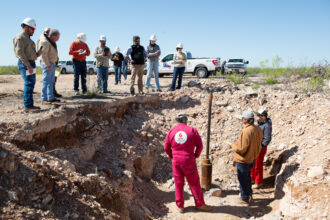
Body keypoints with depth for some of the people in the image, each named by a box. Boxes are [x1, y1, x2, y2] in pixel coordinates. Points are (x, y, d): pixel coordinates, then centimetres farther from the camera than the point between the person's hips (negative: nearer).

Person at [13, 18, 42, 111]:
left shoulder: (28, 39, 21)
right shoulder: (20, 38, -8)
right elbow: (20, 52, -18)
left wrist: (37, 53, 5)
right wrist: (28, 65, -23)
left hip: (30, 64, 10)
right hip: (25, 64, -10)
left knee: (31, 84, 10)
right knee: (29, 84, -11)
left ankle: (30, 105, 15)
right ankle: (28, 105, -9)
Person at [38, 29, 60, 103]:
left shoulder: (51, 42, 15)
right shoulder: (45, 42, -17)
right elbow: (43, 54, -22)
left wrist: (54, 63, 19)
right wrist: (48, 65, -23)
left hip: (52, 64, 10)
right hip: (47, 64, -10)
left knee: (51, 82, 11)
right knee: (46, 82, -6)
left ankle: (51, 97, 16)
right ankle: (44, 98, -1)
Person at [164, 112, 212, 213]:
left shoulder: (171, 131, 3)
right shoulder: (192, 130, -4)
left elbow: (166, 147, 5)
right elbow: (200, 145, -5)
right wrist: (196, 155, 10)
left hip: (176, 160, 3)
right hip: (189, 160, -2)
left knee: (178, 183, 12)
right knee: (194, 183, 9)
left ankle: (180, 206, 20)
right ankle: (200, 204, 19)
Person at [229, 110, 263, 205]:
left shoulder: (246, 131, -30)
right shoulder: (258, 129, -2)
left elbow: (241, 149, -28)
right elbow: (258, 143, 10)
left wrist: (233, 145, -11)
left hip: (243, 160, -8)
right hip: (252, 158, 9)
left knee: (243, 179, 9)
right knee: (247, 177, 26)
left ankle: (245, 198, 22)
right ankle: (249, 195, 39)